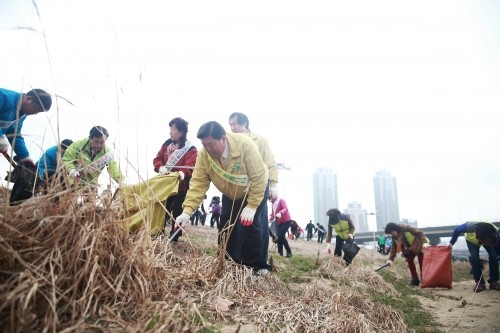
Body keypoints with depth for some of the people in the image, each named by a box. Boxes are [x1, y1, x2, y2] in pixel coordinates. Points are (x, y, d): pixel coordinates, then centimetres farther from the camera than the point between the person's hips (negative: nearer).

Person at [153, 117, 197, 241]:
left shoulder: (191, 149, -12)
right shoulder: (167, 144, 6)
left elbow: (190, 167, -25)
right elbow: (157, 159, 3)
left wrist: (183, 173, -47)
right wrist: (161, 167, -19)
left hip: (181, 187, -5)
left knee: (177, 214, 8)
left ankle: (173, 239, 20)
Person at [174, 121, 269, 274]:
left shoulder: (245, 145, -36)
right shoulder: (203, 155, -25)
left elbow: (259, 177, -31)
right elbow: (198, 183, -25)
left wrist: (252, 206, -31)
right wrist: (187, 211, -36)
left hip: (253, 190, -4)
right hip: (230, 195, 4)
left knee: (250, 225, -15)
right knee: (225, 229, 2)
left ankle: (256, 267, 0)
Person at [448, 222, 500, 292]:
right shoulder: (471, 226, -46)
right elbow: (457, 229, -25)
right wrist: (452, 242, -16)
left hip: (488, 239, 2)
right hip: (471, 240, -1)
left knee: (493, 256, -18)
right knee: (474, 257, -21)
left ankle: (494, 282, -6)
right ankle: (479, 283, -12)